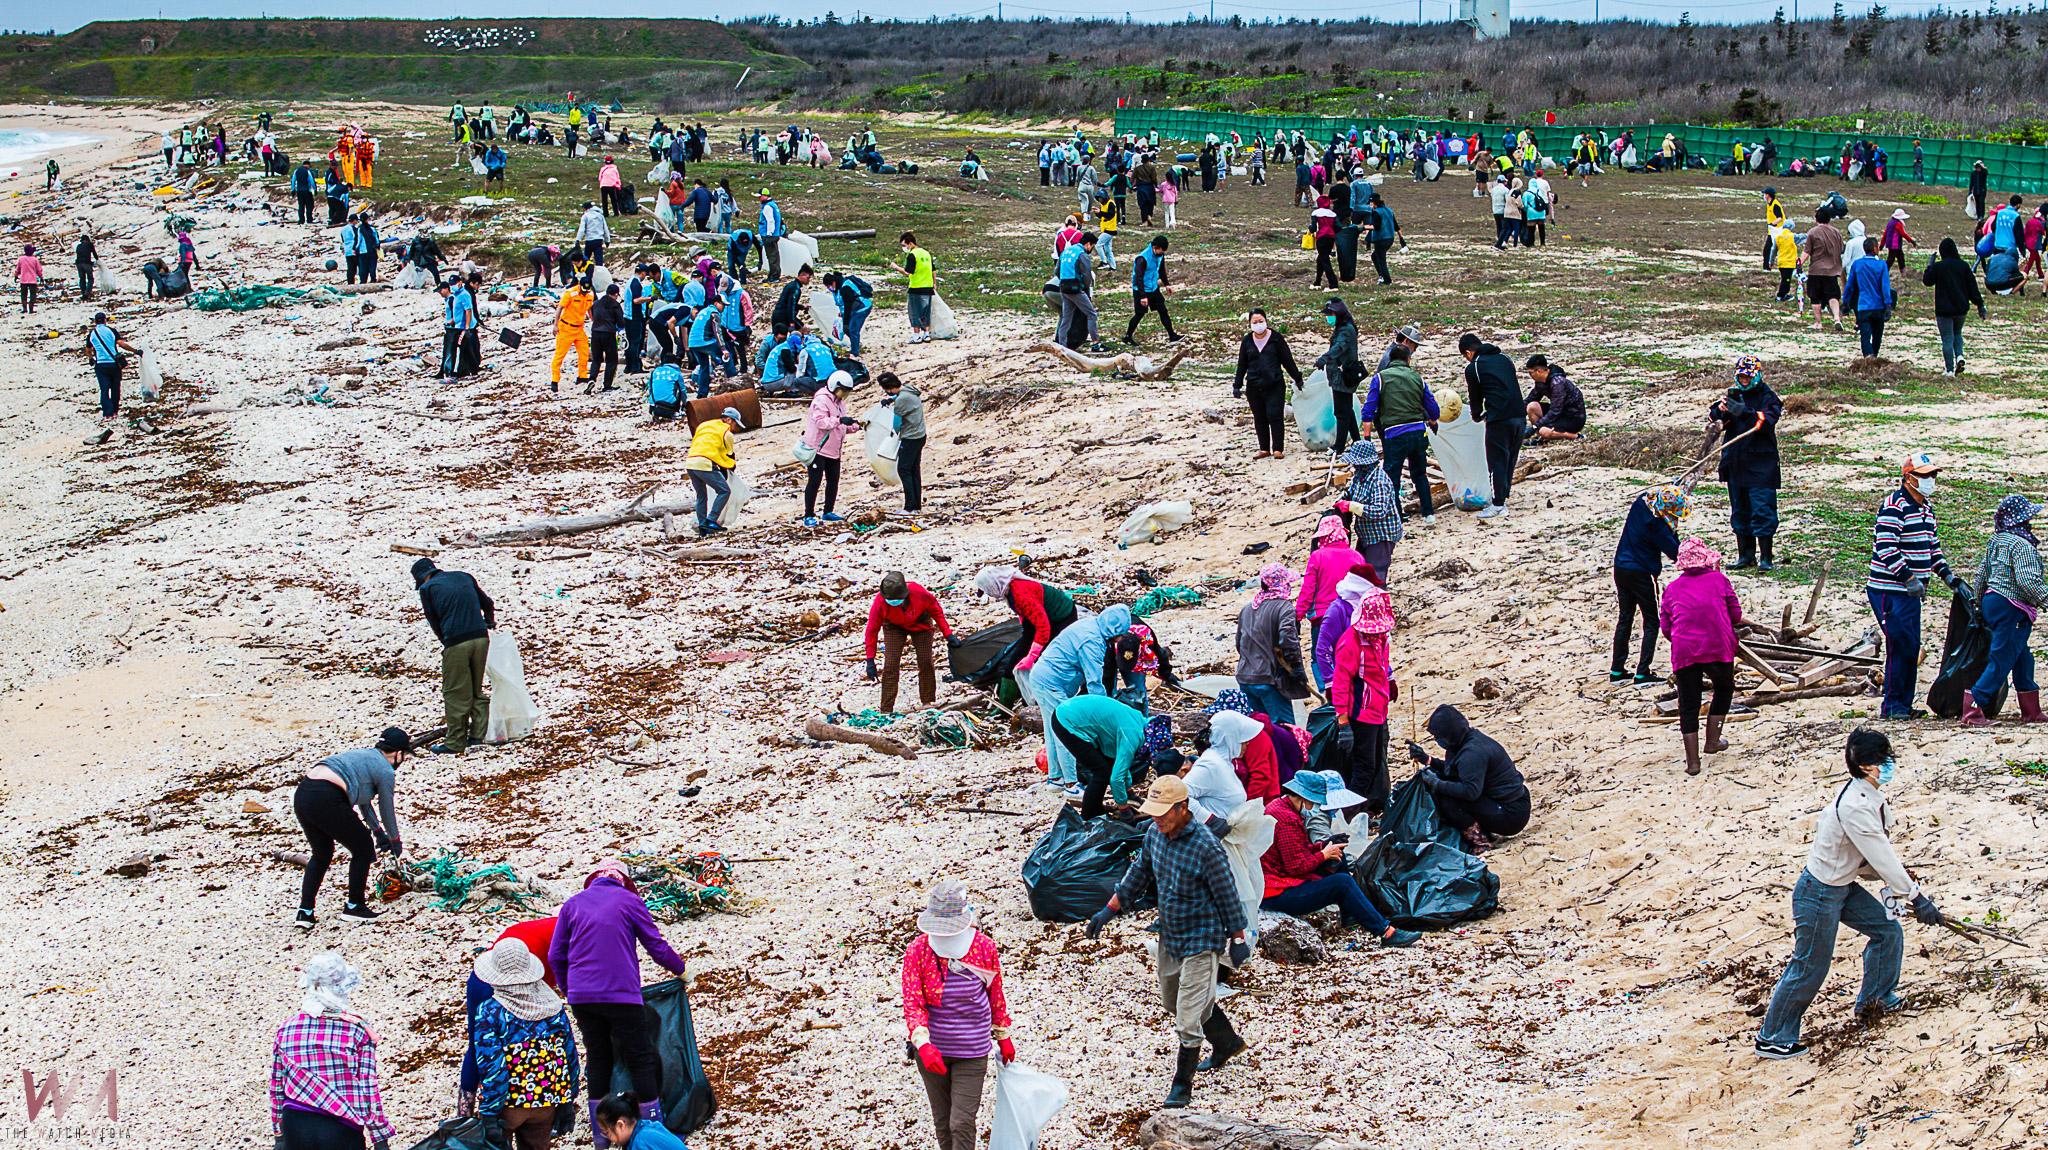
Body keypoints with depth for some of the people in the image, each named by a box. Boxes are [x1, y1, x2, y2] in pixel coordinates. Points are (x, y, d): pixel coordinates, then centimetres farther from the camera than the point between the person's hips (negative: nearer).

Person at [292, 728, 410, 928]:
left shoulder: (364, 754, 28)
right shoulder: (386, 771, 4)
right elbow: (388, 812, 15)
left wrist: (378, 831, 43)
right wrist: (395, 842, 31)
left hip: (301, 794, 8)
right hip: (327, 800, -8)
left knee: (321, 855, 26)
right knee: (363, 849, 13)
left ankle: (304, 912, 19)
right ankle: (354, 907, 20)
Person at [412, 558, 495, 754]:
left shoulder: (427, 588, 4)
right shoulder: (464, 576, 17)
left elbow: (434, 622, 5)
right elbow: (487, 604, 26)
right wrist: (490, 622, 45)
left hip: (456, 642, -5)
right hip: (481, 638, 5)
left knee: (455, 694, 4)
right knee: (477, 690, 17)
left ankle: (455, 743, 8)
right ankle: (478, 734, 16)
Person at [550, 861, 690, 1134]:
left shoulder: (572, 904, 11)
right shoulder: (630, 901, 3)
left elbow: (555, 955, 11)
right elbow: (656, 946, 5)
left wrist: (568, 989, 24)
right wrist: (679, 968, 22)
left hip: (580, 997, 4)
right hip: (621, 995, -4)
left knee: (598, 1060, 14)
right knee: (641, 1060, 4)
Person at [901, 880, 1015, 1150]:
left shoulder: (985, 948, -8)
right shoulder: (917, 951, -10)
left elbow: (996, 996, 6)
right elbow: (913, 1003, -14)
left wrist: (1003, 1038, 16)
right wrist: (924, 1045, -29)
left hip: (971, 1052, -1)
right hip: (932, 1051, 1)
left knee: (962, 1123, -7)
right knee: (942, 1122, 15)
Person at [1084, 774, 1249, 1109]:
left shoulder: (1206, 846, -25)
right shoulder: (1154, 834, -4)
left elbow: (1227, 895, -15)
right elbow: (1138, 875, 11)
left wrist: (1237, 939, -8)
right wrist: (1107, 912, 12)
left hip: (1201, 941, -8)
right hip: (1168, 937, 8)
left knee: (1189, 1018, -5)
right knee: (1173, 1002, 24)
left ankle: (1182, 1084, 12)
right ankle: (1227, 1042, 46)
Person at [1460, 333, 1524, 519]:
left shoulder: (1473, 368, 0)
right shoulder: (1505, 359, 18)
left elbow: (1475, 397, 8)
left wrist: (1477, 416, 29)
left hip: (1499, 420, -6)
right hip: (1519, 416, 6)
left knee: (1497, 461, 0)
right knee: (1511, 459, 15)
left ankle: (1498, 505, 1)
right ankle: (1504, 495, 21)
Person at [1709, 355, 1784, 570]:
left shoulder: (1768, 397, -4)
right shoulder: (1733, 395, 10)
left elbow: (1767, 421, -21)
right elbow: (1714, 415, 1)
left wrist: (1743, 412, -34)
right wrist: (1721, 409, -21)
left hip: (1760, 465, -6)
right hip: (1735, 463, 6)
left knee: (1762, 510, -7)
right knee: (1740, 511, 11)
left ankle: (1766, 557, -3)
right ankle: (1745, 555, 19)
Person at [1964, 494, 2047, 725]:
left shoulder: (1996, 541, 12)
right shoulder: (2022, 545, -16)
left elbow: (1981, 574, 18)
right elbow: (2028, 581, -26)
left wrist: (1979, 604, 27)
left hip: (1991, 601, 10)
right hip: (2011, 610, -10)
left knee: (2022, 659, 18)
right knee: (2001, 662, -7)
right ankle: (1971, 709, -13)